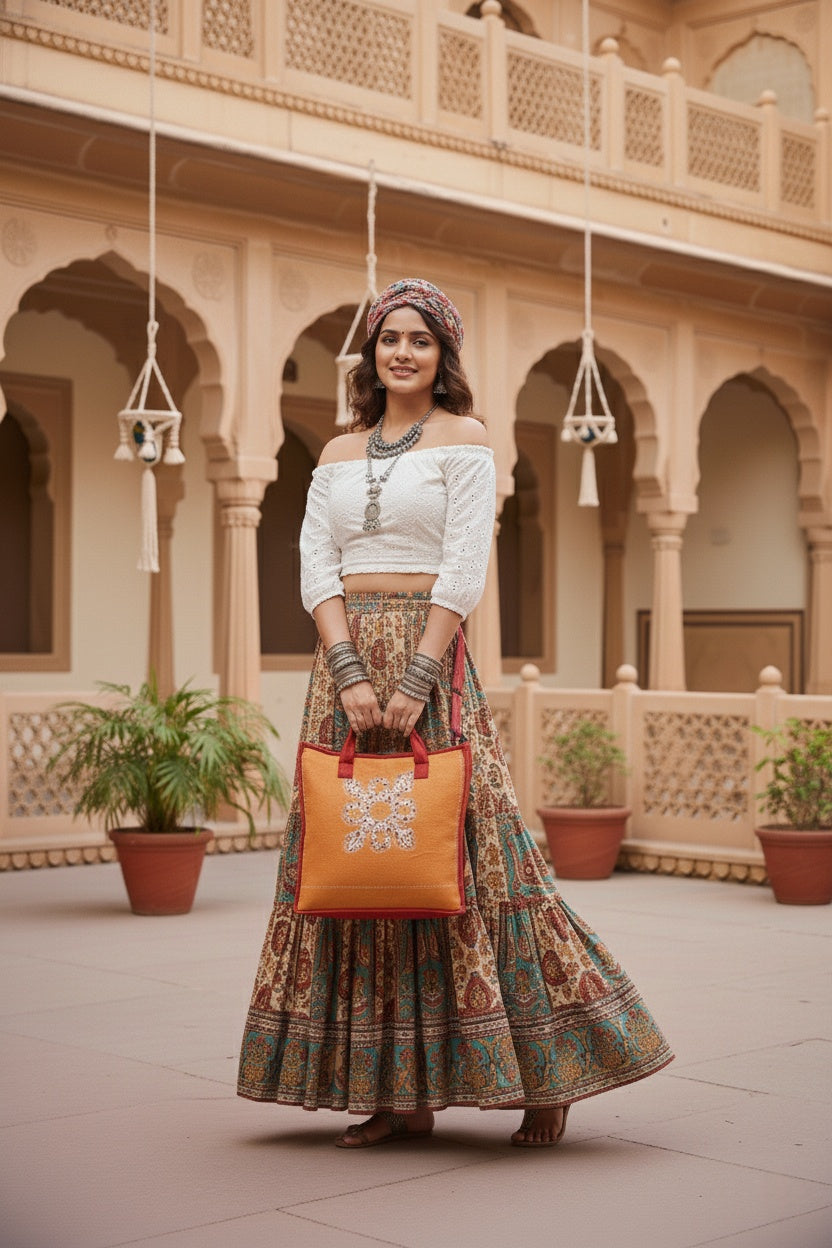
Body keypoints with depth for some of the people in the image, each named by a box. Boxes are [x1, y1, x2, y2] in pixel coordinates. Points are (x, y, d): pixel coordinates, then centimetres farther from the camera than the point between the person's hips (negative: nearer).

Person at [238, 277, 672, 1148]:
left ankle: (547, 1072, 7)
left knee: (455, 850, -7)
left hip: (428, 653, -5)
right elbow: (316, 567, 5)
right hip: (344, 658, 5)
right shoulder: (339, 454, 15)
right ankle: (400, 1094, 10)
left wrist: (416, 682, -16)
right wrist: (351, 673, -10)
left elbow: (463, 572, -8)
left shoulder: (462, 439, 1)